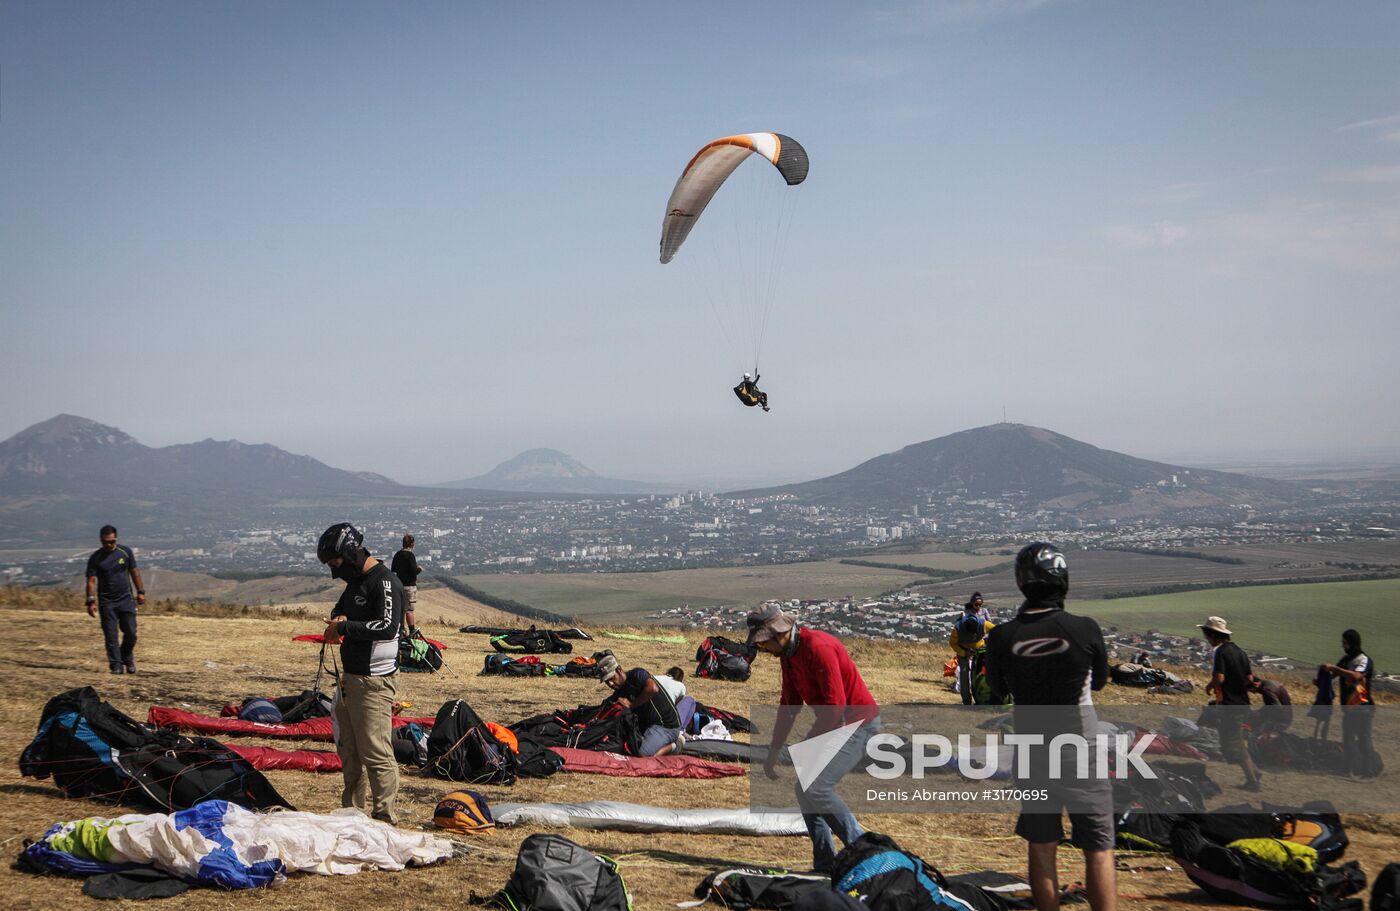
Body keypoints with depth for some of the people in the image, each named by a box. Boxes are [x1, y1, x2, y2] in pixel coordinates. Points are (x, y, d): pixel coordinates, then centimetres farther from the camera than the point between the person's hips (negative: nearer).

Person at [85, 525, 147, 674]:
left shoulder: (125, 551, 3)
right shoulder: (95, 558, -2)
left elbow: (134, 572, 10)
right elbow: (91, 580, -6)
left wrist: (140, 592, 7)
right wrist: (91, 601, -15)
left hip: (125, 599, 1)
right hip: (106, 602, -1)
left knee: (131, 633, 0)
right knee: (111, 636, -3)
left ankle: (127, 659, 23)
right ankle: (116, 665, 3)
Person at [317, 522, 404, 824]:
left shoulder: (385, 582, -15)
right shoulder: (356, 581, 15)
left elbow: (387, 627, -26)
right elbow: (340, 610, 32)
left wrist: (345, 627, -19)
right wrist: (338, 620, 8)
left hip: (374, 681, -10)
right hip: (350, 676, 10)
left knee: (376, 753, -9)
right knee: (349, 751, 17)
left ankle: (385, 818, -4)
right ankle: (353, 811, 27)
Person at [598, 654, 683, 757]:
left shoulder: (636, 674, -15)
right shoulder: (619, 692, 10)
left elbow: (653, 688, -35)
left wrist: (631, 705, -24)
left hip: (667, 725, -10)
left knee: (643, 755, -26)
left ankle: (673, 746, 0)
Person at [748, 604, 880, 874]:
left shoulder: (819, 649, -23)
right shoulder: (788, 654, 7)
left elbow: (836, 707, -26)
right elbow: (789, 705, 17)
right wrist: (773, 753, 16)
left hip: (858, 723, -10)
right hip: (832, 724, 10)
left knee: (816, 789, -19)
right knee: (805, 790, 7)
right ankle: (825, 865, 15)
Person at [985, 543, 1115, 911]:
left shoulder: (1001, 637, -11)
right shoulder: (1086, 629, -16)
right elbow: (1099, 681, 4)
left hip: (1032, 756, 2)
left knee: (1041, 848, 13)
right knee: (1098, 851, 6)